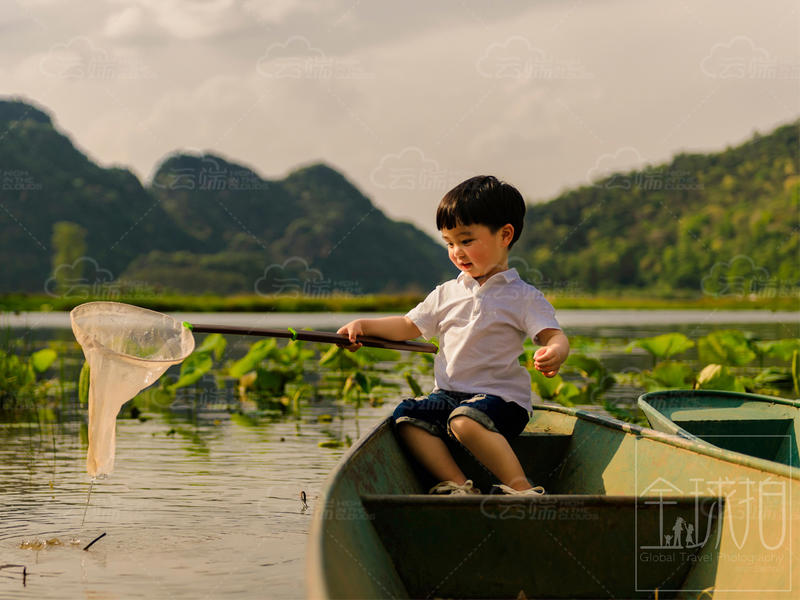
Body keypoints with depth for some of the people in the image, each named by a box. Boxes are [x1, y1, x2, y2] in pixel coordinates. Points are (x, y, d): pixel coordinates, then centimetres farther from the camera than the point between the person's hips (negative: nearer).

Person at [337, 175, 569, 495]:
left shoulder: (523, 297, -2)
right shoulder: (446, 294, 15)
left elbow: (554, 335, -13)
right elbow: (408, 326, 23)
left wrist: (554, 354, -37)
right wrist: (363, 325, 10)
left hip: (502, 396, -6)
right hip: (450, 393, 7)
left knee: (465, 421, -35)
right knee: (406, 416, -17)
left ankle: (521, 487, -34)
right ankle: (458, 485, -25)